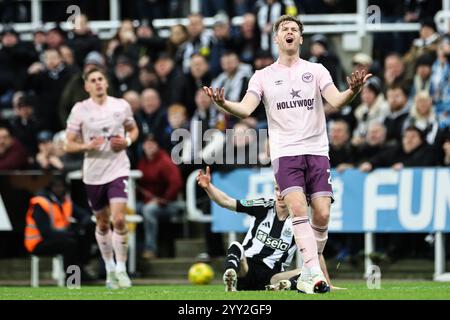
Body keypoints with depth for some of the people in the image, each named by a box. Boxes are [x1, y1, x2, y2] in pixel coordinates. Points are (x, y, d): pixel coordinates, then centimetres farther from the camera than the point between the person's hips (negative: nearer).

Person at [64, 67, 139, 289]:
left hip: (118, 169, -1)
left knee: (119, 219, -16)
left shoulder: (121, 106, 0)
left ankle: (121, 269, -5)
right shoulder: (80, 110, -3)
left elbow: (133, 129, 17)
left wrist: (127, 141, -4)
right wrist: (87, 146, -19)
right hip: (93, 174, 1)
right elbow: (69, 145, 0)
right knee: (102, 223, 12)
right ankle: (109, 268, 29)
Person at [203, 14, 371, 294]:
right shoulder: (263, 76, 9)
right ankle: (315, 273, -24)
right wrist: (223, 104, -23)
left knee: (322, 214, -8)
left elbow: (336, 101, -5)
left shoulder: (316, 70, 9)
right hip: (285, 152, -1)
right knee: (298, 207, -21)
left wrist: (353, 91, -27)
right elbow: (246, 109, -2)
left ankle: (307, 275, 9)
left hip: (317, 150, 1)